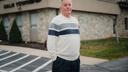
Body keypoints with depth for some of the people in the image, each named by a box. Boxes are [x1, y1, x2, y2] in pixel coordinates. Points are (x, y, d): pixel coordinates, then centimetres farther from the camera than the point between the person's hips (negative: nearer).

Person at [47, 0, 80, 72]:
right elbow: (51, 42, -13)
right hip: (62, 60, -6)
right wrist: (55, 58, -12)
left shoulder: (75, 20, 13)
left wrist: (77, 53, 15)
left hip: (76, 59, 7)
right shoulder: (56, 21, -9)